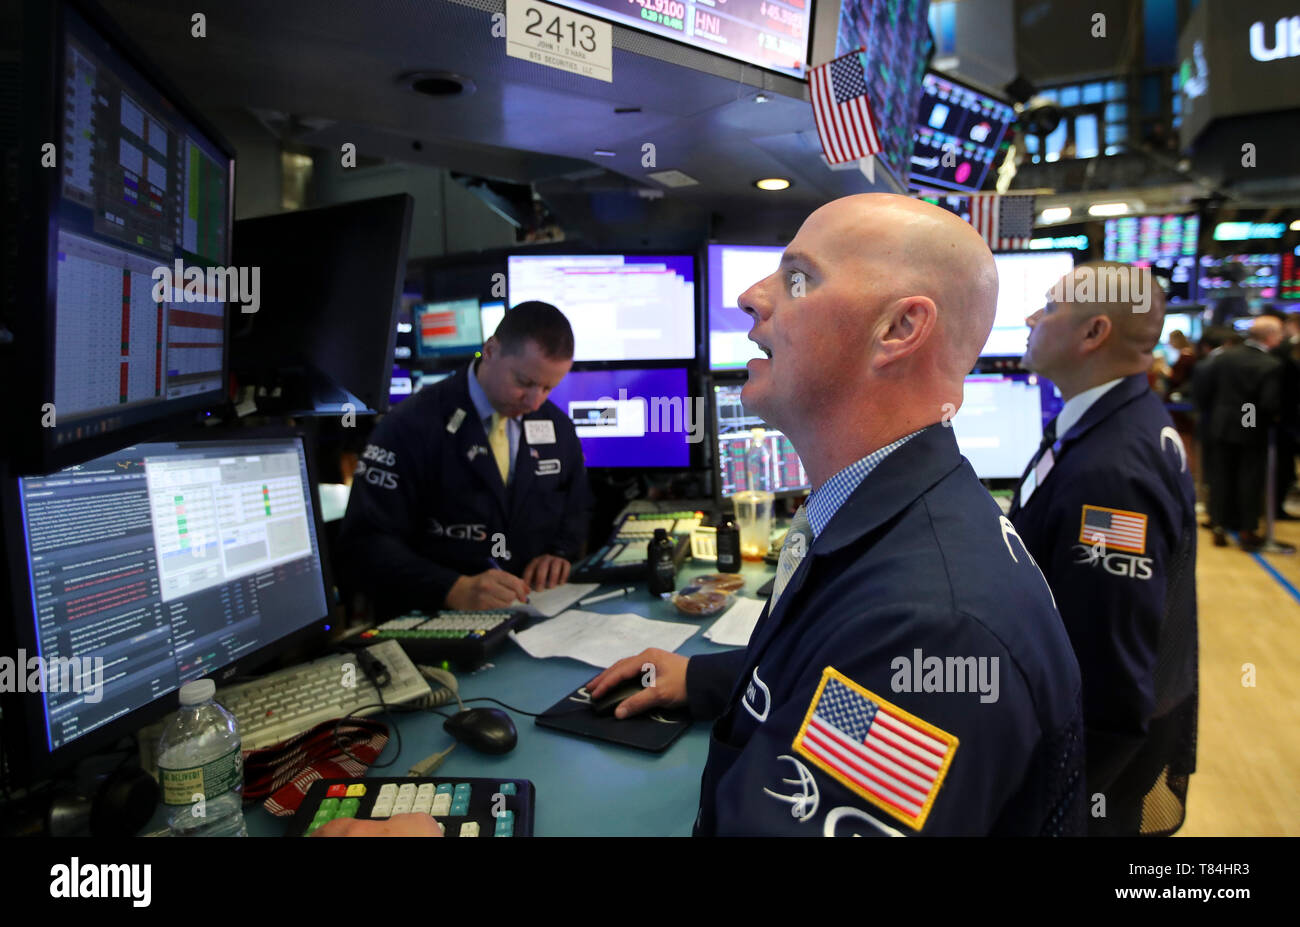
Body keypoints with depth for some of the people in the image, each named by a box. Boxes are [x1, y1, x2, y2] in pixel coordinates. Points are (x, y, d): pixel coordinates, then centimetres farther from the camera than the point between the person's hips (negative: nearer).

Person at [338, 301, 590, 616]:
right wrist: (457, 589, -27)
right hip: (436, 620, -3)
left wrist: (560, 552, -2)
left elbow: (576, 508, 20)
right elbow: (367, 540, -14)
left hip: (537, 613, 4)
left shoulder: (557, 425, 7)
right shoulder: (412, 425, -10)